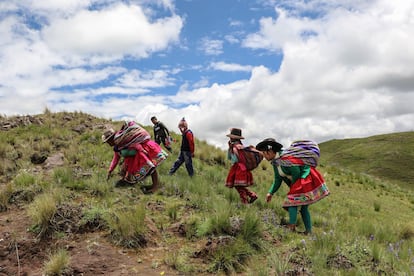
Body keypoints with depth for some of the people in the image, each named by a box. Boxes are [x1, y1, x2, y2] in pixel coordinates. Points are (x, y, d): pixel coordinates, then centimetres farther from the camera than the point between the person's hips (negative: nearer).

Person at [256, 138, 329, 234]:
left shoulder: (284, 159, -24)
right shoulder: (275, 162, 6)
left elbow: (296, 173, -19)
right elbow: (277, 180, 13)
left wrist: (293, 189, -5)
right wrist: (271, 192, 4)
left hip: (306, 178, -10)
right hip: (300, 181, 10)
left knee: (292, 201, -11)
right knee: (303, 207, 12)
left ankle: (291, 228, -8)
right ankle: (308, 232, 18)